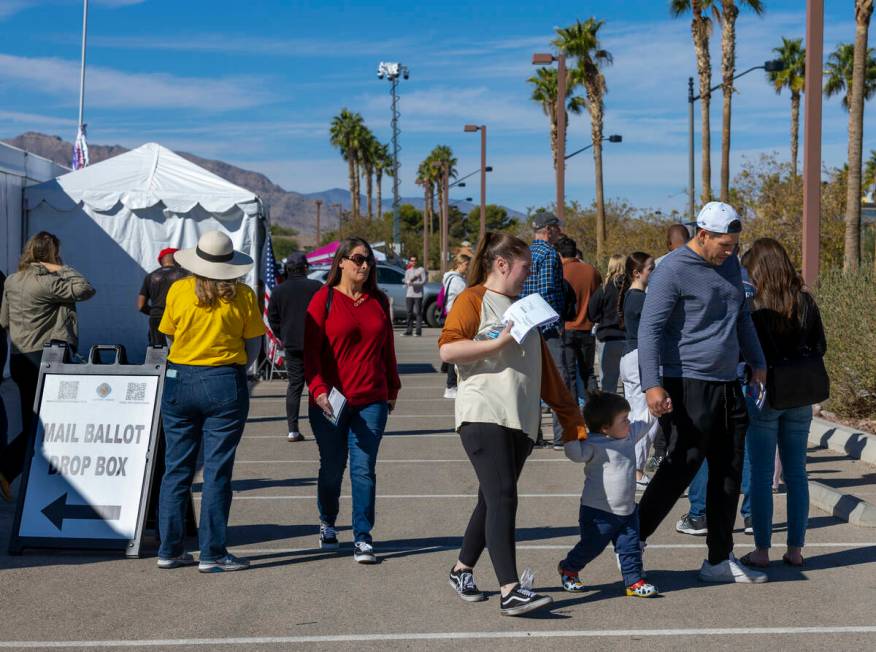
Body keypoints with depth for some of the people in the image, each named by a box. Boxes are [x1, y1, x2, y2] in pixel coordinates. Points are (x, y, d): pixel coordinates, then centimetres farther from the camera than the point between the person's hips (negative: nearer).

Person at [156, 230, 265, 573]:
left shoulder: (179, 290, -1)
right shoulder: (242, 295, -4)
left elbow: (170, 337, 7)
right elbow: (253, 347, 0)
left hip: (179, 381, 2)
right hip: (226, 384, -2)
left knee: (176, 468, 10)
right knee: (217, 471, 3)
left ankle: (170, 549, 16)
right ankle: (212, 553, 6)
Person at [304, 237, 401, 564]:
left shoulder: (379, 301, 9)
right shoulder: (324, 299, -2)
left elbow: (387, 349, 17)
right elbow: (310, 349, -5)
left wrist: (393, 388, 18)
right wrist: (318, 388, -15)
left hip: (372, 400, 2)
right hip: (330, 401, -2)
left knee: (364, 468, -3)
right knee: (332, 467, 10)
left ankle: (363, 538, 2)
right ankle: (327, 524, 34)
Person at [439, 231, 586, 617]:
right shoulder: (473, 300, 0)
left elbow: (546, 369, 26)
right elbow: (447, 349, -14)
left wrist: (571, 416, 23)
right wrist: (499, 341, -16)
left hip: (522, 421, 8)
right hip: (483, 415, -8)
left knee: (493, 501, 11)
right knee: (502, 499, -15)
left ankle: (462, 570, 26)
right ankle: (510, 591, -18)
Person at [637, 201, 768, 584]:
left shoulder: (729, 263, 14)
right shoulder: (673, 271, -11)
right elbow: (649, 329, -16)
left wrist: (757, 362, 21)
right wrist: (652, 384, -24)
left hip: (727, 385, 8)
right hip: (688, 384, -8)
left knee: (729, 471, 8)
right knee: (683, 464, -8)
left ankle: (719, 560, 16)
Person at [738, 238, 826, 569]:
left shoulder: (752, 305, -11)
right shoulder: (806, 302, 1)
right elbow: (820, 347, 8)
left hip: (764, 394, -4)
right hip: (799, 398, 4)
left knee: (761, 476, 4)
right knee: (796, 473, 12)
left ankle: (761, 551, 7)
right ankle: (795, 549, 16)